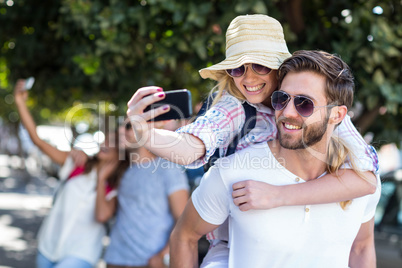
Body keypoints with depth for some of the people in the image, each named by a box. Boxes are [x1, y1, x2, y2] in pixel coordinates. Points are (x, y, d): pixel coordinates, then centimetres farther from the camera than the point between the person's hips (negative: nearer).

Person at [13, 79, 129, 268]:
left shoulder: (116, 188, -4)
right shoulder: (76, 165, 1)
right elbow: (37, 139, -4)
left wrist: (101, 179, -22)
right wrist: (20, 102, -11)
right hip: (48, 246, 4)